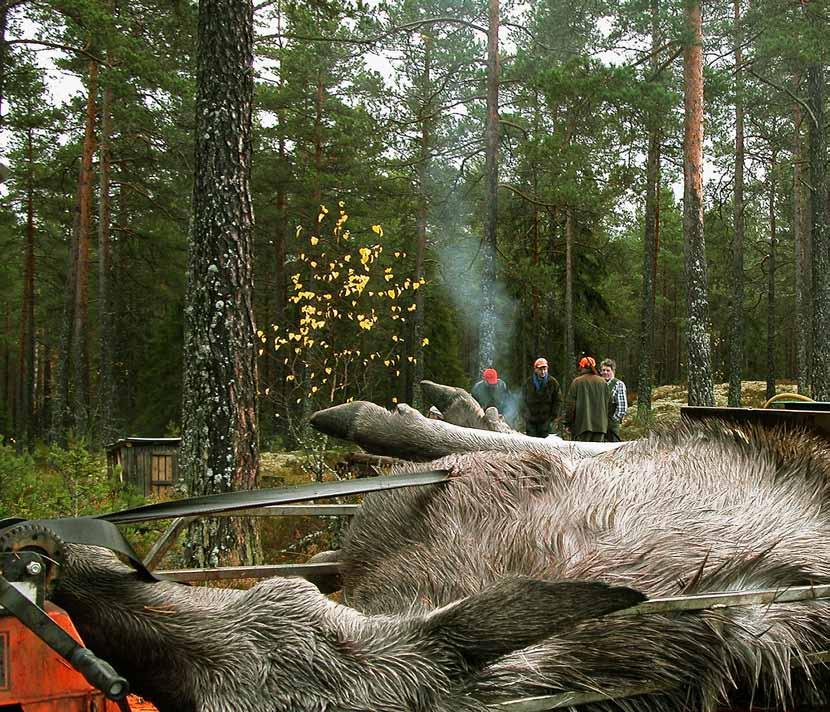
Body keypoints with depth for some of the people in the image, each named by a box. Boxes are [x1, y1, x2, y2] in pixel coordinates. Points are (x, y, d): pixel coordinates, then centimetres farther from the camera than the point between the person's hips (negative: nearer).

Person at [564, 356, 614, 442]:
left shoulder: (577, 382, -4)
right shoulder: (603, 382, 7)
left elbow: (570, 404, -3)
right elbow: (609, 403, 13)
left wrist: (568, 423, 4)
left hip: (582, 424, -3)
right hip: (600, 425, 3)